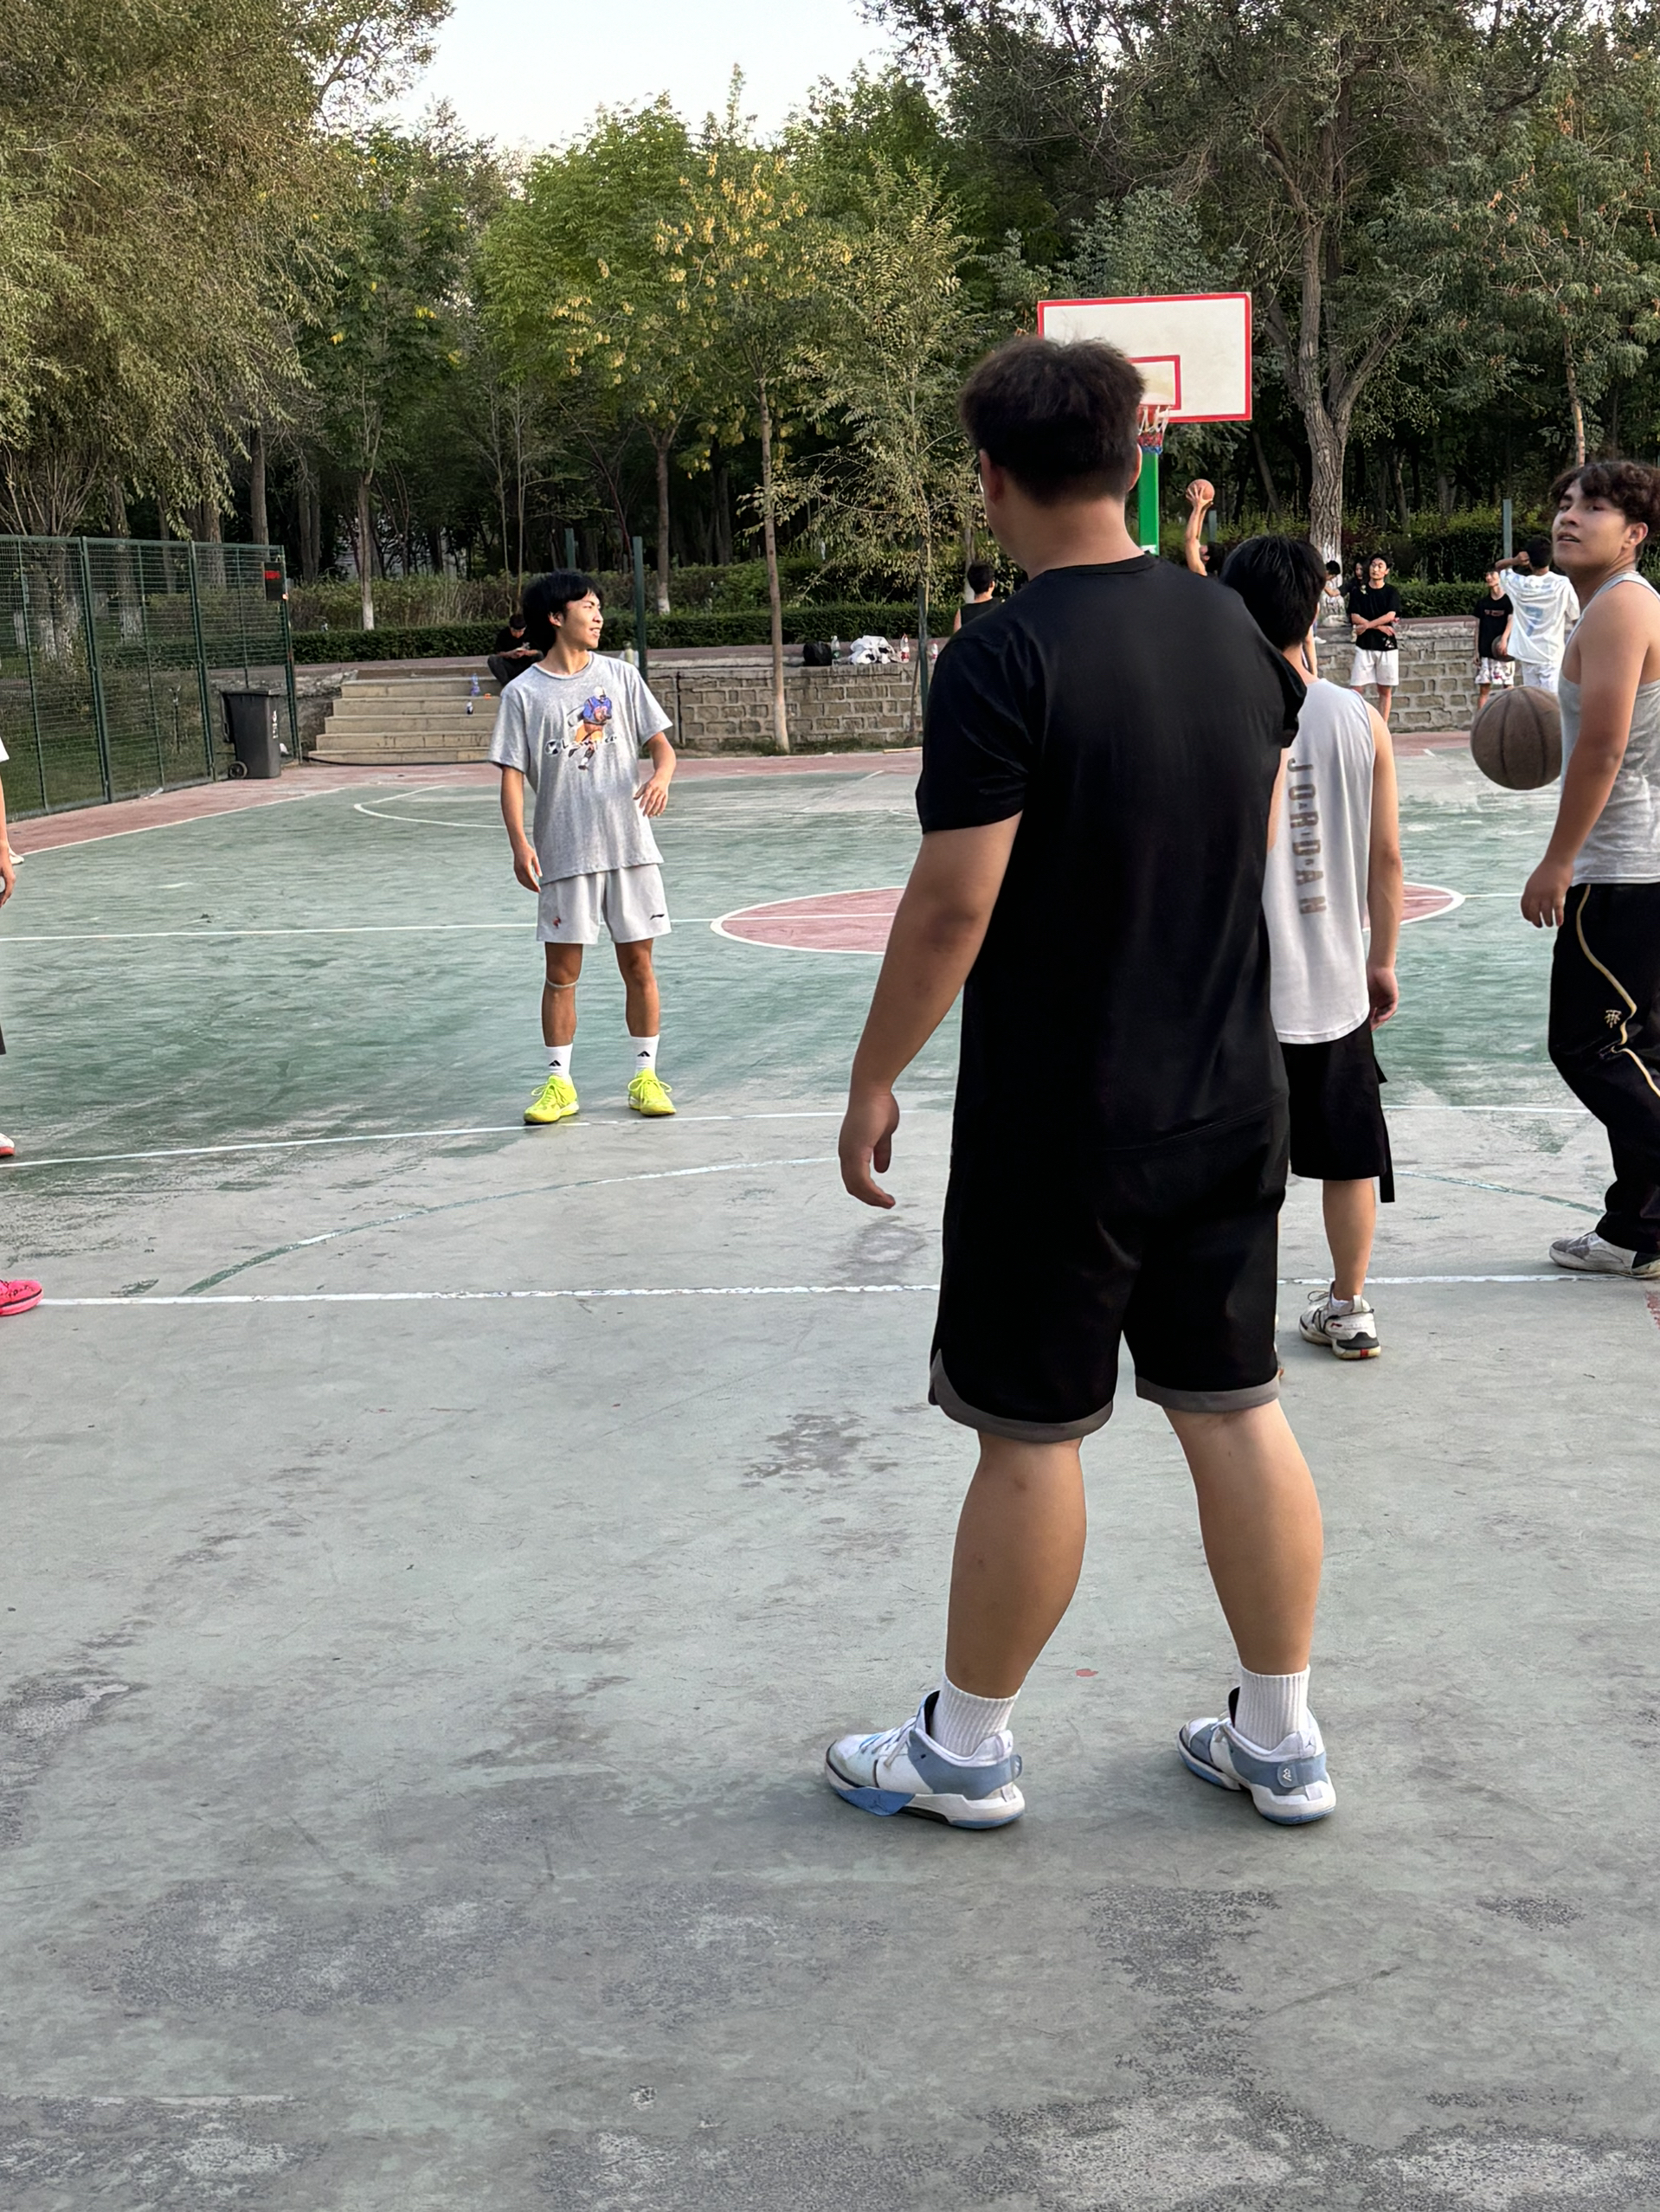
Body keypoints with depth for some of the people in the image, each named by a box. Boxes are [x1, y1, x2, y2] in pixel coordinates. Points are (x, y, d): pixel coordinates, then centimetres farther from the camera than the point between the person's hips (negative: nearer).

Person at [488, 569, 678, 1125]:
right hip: (563, 853, -2)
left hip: (630, 847, 2)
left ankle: (646, 1076, 15)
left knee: (637, 964, 4)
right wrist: (519, 843, -15)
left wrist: (660, 777, -16)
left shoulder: (620, 677, 7)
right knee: (562, 971, 2)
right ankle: (559, 1083, 11)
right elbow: (511, 774, -3)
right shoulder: (523, 694, -1)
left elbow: (660, 743, 7)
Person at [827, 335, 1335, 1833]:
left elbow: (953, 904, -19)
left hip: (1057, 1122, -6)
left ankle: (967, 1749, 22)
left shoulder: (1006, 658, -17)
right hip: (1231, 1103, 6)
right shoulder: (1233, 632, 5)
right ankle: (1282, 1741, 24)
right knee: (1236, 1413, 14)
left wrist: (874, 1081, -8)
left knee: (1031, 1436, 5)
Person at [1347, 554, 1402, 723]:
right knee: (1356, 688, -9)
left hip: (1387, 646, 1)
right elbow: (1355, 618, -5)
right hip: (1364, 646, -1)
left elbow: (1390, 616, -9)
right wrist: (1380, 626, -11)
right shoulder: (1358, 591, 4)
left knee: (1385, 690, 4)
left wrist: (1367, 626, -12)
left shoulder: (1392, 592, 4)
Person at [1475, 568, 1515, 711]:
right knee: (1483, 688, 3)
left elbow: (1511, 621, -12)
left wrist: (1504, 638, -30)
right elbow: (1478, 628, 12)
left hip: (1503, 651, -4)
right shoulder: (1482, 603, 11)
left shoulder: (1508, 601, -1)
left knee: (1508, 686, -3)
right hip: (1485, 652, 4)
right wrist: (1476, 651, 6)